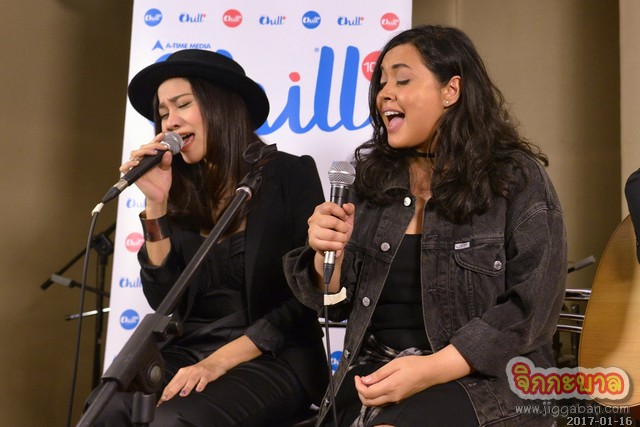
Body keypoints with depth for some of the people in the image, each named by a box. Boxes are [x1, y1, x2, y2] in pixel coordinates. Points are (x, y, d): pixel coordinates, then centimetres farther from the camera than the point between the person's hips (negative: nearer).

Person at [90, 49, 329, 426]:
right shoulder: (181, 192, 9)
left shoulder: (291, 175, -4)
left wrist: (220, 361, -16)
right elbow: (165, 300, 3)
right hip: (187, 351, 4)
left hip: (273, 359, -4)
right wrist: (156, 203, -5)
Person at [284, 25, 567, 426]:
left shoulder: (518, 179, -4)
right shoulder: (373, 178, 8)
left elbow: (532, 306, -10)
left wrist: (432, 369, -18)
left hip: (482, 380, -4)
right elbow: (338, 303, 11)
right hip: (372, 374, 4)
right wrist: (328, 254, -10)